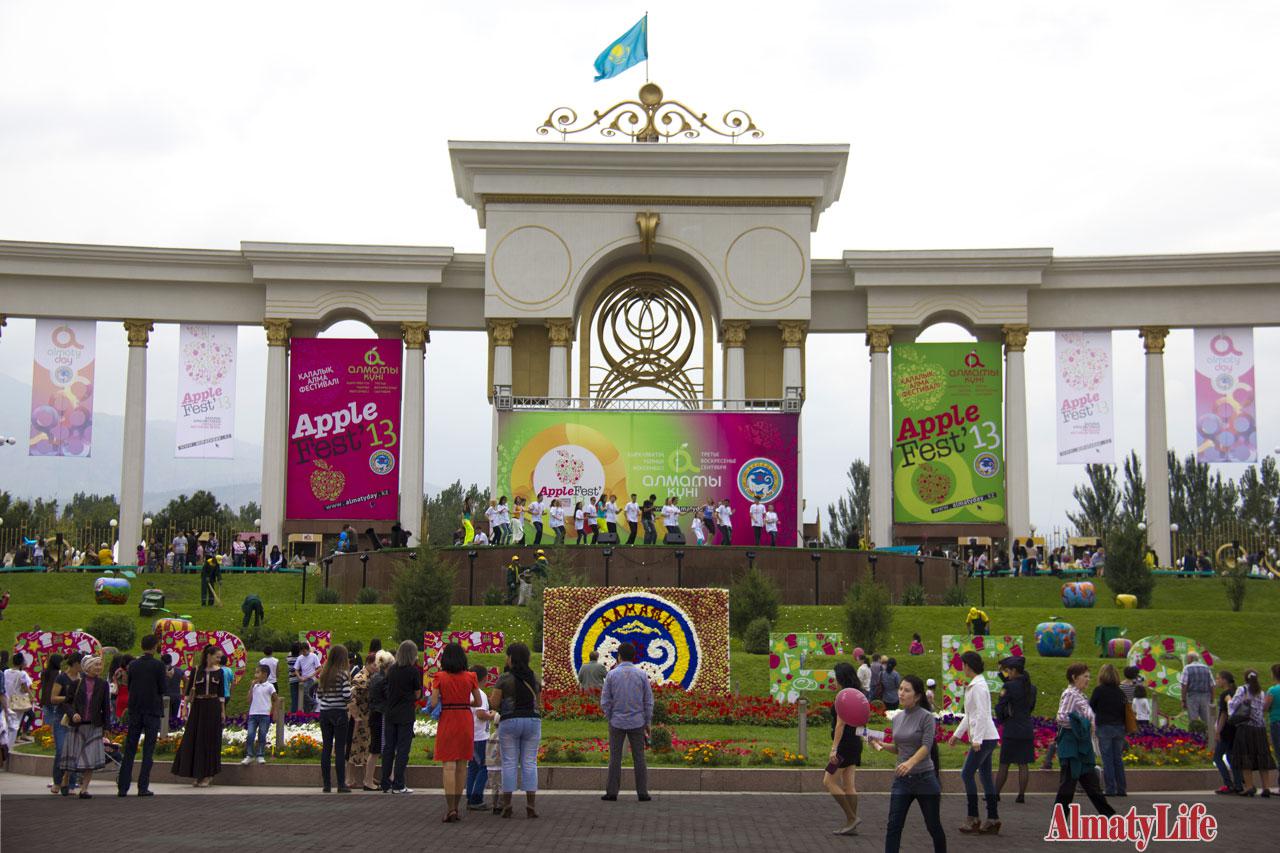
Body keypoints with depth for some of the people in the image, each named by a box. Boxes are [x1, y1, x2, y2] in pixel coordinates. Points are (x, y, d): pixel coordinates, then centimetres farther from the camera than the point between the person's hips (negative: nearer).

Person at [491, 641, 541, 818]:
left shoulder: (504, 678, -8)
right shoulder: (535, 678, 4)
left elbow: (494, 702, -6)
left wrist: (492, 695, 15)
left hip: (509, 722, -3)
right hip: (532, 721, 3)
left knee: (509, 763, 3)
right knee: (530, 763, 4)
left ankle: (507, 805, 1)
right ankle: (531, 805, -1)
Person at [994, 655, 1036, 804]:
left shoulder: (1009, 687, -13)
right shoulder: (1031, 688, 5)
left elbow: (999, 708, -7)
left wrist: (1001, 719, 10)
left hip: (1011, 730, -5)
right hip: (1028, 729, 5)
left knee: (1004, 764, 3)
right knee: (1023, 764, 6)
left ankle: (996, 793, 8)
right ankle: (1021, 795, 5)